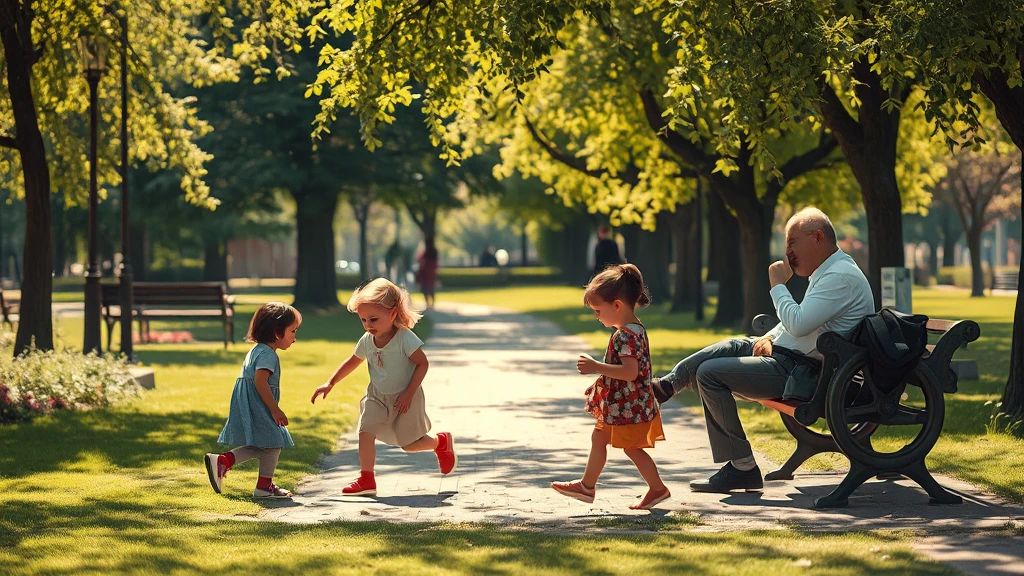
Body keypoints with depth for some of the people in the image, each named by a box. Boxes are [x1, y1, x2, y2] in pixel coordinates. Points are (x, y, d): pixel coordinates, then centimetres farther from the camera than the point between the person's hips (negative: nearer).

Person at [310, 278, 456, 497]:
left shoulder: (405, 339, -23)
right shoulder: (367, 341, -6)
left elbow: (422, 364, -18)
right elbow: (352, 362, 10)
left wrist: (408, 394, -22)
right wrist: (330, 384, 8)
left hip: (404, 398, -4)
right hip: (378, 397, 5)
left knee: (409, 444, 4)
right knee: (365, 431, -15)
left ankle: (441, 442, 35)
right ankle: (366, 480, -10)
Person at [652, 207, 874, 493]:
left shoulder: (842, 276, -17)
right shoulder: (828, 272, 16)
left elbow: (797, 324, -27)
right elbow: (795, 320, 26)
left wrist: (778, 285, -13)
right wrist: (769, 337, 7)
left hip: (800, 371, -11)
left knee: (709, 373, -13)